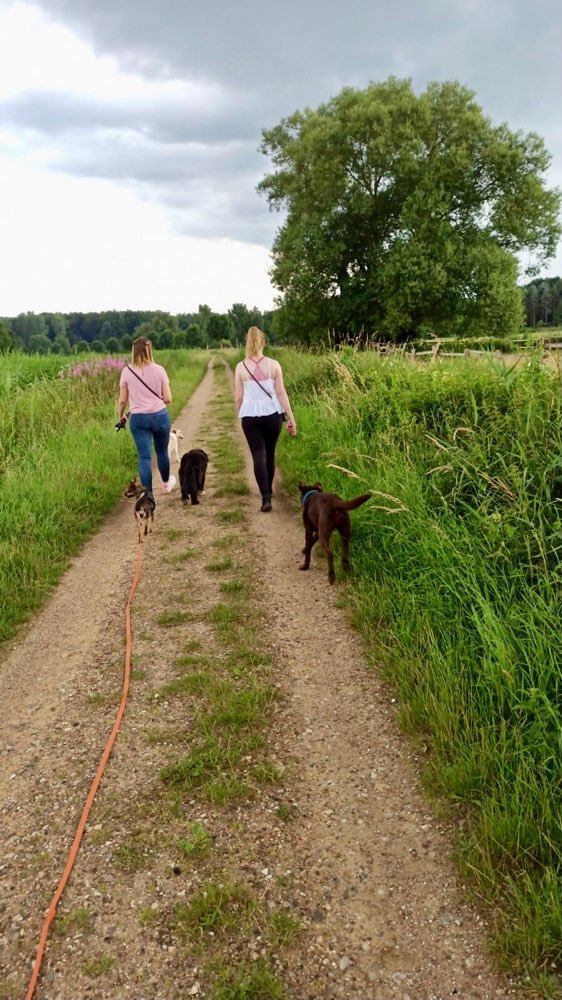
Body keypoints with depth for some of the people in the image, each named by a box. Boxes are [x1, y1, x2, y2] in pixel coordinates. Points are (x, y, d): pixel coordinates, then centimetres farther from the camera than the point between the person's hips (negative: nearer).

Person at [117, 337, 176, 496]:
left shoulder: (127, 371, -4)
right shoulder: (159, 369, -6)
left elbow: (122, 400, 0)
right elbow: (167, 398, -5)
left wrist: (121, 417, 18)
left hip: (138, 418, -1)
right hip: (160, 416, 1)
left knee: (144, 457, 0)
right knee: (162, 451, 21)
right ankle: (166, 483, 43)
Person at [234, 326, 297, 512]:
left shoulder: (241, 367, -2)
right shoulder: (273, 365, -2)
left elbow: (238, 397, 2)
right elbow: (281, 392, -3)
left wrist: (242, 414, 19)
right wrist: (291, 418, 1)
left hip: (250, 416, -1)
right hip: (272, 414, 1)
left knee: (258, 456, -1)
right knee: (270, 453, 18)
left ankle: (266, 498, -12)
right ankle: (268, 489, 33)